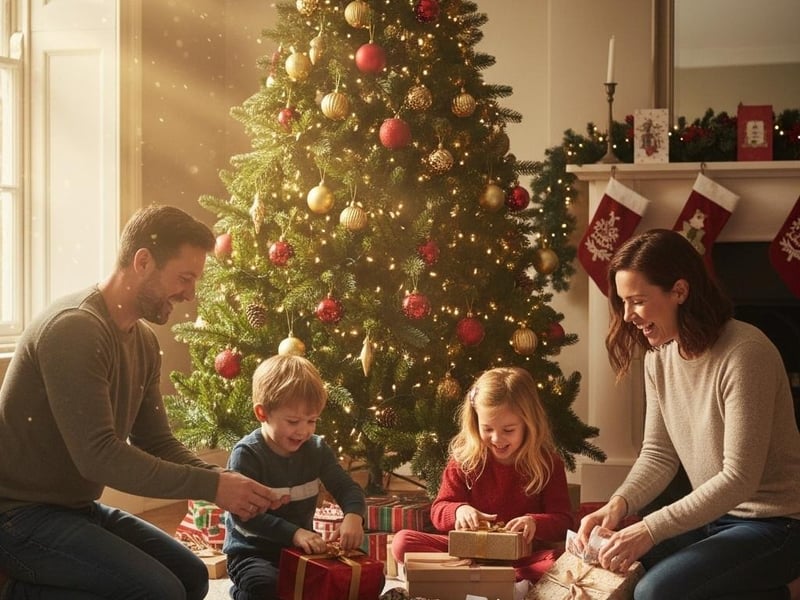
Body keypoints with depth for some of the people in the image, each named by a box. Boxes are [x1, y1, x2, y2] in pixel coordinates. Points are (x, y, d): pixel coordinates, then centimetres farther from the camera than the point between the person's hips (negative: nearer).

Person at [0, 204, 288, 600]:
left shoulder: (144, 341, 8)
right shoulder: (75, 328, -22)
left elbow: (156, 443, 9)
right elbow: (97, 455, -28)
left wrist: (224, 480, -9)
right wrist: (210, 486, -25)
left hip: (79, 508, 10)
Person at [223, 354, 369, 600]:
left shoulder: (316, 449, 2)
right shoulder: (247, 454, -17)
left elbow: (347, 488, 1)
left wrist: (353, 516, -24)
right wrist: (294, 533, -37)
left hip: (303, 549, 6)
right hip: (252, 553, -6)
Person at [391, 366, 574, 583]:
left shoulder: (548, 464, 0)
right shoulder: (464, 459, 3)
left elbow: (563, 522, -3)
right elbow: (438, 511, 2)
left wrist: (535, 523, -25)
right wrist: (459, 510, -22)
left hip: (524, 553, -1)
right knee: (402, 542, -21)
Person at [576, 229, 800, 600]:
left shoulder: (745, 354, -23)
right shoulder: (659, 355, 2)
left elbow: (739, 477, -25)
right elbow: (658, 454, 4)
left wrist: (651, 530, -28)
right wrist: (617, 505, -15)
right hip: (712, 514, 8)